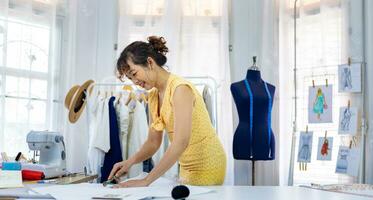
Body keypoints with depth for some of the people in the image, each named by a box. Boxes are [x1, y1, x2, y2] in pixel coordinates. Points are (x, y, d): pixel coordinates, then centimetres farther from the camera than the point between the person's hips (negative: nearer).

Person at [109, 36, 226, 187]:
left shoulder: (180, 88, -21)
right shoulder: (153, 96, 4)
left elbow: (181, 142, -31)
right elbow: (153, 142, 7)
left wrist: (146, 181, -31)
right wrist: (130, 161, -12)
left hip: (206, 167, -7)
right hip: (187, 169, 7)